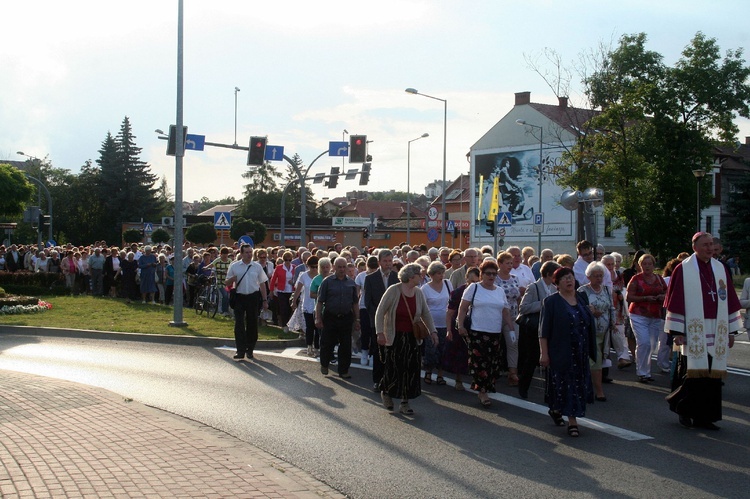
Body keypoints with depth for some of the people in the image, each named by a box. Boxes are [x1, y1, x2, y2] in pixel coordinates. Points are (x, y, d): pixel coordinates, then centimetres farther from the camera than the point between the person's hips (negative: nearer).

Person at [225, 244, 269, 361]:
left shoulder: (257, 267, 6)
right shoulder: (234, 266, 2)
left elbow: (262, 284, 10)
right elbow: (227, 283, 6)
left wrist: (265, 300, 7)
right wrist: (232, 279, -17)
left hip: (253, 297, 1)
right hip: (239, 297, -1)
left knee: (252, 324, 7)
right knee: (239, 324, -7)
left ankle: (250, 350, 20)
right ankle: (240, 351, -5)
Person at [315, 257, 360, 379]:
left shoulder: (351, 283, 8)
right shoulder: (327, 282, -2)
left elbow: (355, 303, 11)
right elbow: (320, 301, -4)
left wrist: (357, 319, 8)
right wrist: (318, 318, -9)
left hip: (346, 318, 3)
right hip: (330, 318, -2)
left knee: (346, 346, 4)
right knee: (327, 343, 5)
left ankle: (343, 370, 16)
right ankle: (324, 365, 29)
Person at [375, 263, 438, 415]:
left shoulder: (418, 293, 4)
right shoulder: (393, 291, -11)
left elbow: (426, 313, 13)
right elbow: (380, 312, -8)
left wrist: (433, 331, 5)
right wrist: (380, 333, -13)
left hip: (412, 338, 4)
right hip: (394, 338, -4)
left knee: (411, 370, 1)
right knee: (393, 368, -3)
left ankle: (405, 403, 12)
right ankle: (386, 392, 26)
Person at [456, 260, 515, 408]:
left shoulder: (500, 291, 14)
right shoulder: (474, 288, 0)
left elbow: (506, 311, 17)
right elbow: (463, 308, -1)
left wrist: (512, 328, 7)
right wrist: (461, 325, -9)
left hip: (495, 333, 5)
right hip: (477, 332, -4)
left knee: (492, 363, 3)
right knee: (479, 362, -7)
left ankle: (485, 390, 15)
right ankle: (483, 392, 0)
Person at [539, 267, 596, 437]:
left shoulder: (582, 298, 9)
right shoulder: (551, 301, -7)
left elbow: (589, 323, 16)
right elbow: (544, 330, -9)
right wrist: (544, 353, -14)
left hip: (580, 352, 6)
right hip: (560, 352, -6)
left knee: (578, 384, 10)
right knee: (565, 384, -2)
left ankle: (556, 410, 31)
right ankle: (572, 421, 8)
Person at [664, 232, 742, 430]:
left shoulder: (720, 269, 12)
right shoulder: (683, 270, -2)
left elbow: (730, 300, 13)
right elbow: (676, 301, -4)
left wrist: (731, 331, 9)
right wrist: (677, 331, -9)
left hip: (716, 333, 4)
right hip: (693, 331, -4)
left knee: (712, 375, 3)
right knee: (693, 373, -5)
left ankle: (704, 416, 12)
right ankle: (685, 411, 13)